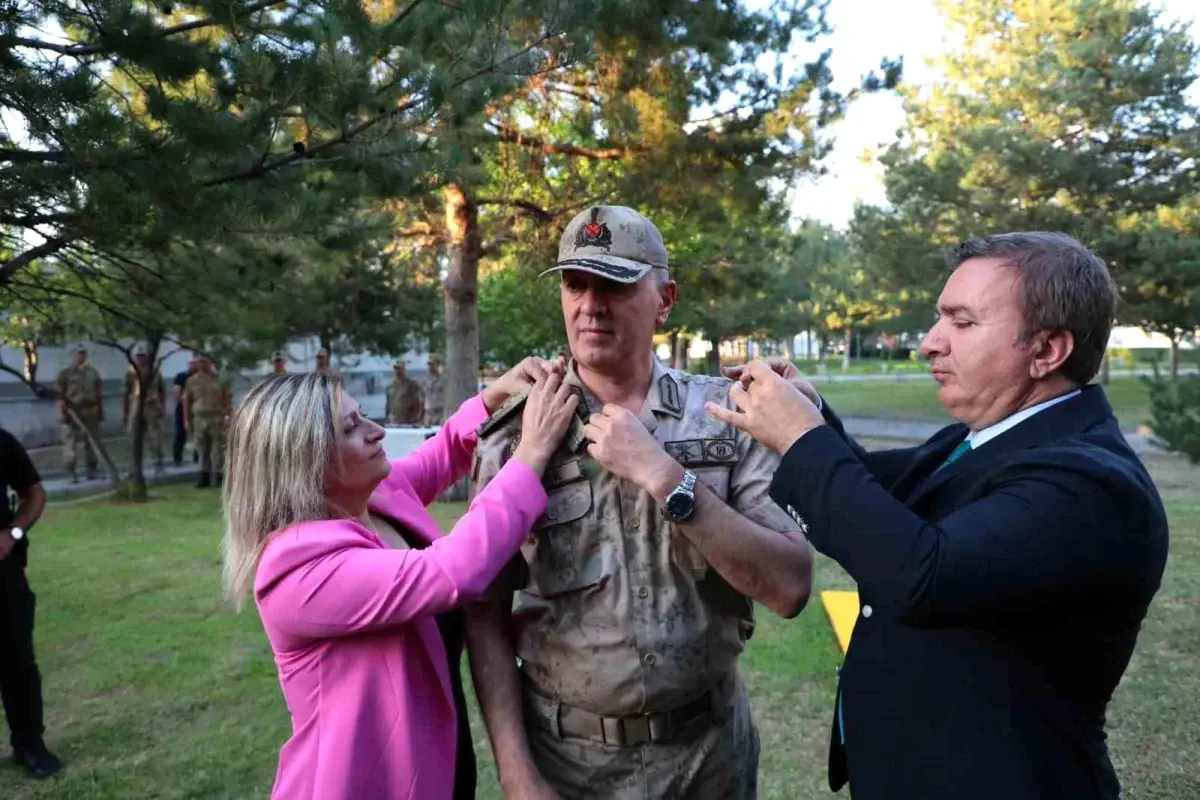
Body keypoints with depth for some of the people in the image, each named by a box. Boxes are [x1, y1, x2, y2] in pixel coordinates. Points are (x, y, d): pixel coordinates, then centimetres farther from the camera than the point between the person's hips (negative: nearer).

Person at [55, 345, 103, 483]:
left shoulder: (93, 373, 14)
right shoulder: (65, 373, 1)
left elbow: (99, 394, 16)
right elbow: (60, 395, -5)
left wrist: (101, 411, 12)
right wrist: (61, 412, -14)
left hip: (91, 412, 4)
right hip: (73, 413, -4)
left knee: (92, 442, 8)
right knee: (71, 444, -7)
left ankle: (92, 470, 16)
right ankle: (71, 473, -3)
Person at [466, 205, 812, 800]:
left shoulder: (727, 415, -8)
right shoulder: (516, 436, -8)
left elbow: (790, 588, -15)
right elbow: (485, 615, -5)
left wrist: (664, 475, -22)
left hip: (711, 750, 1)